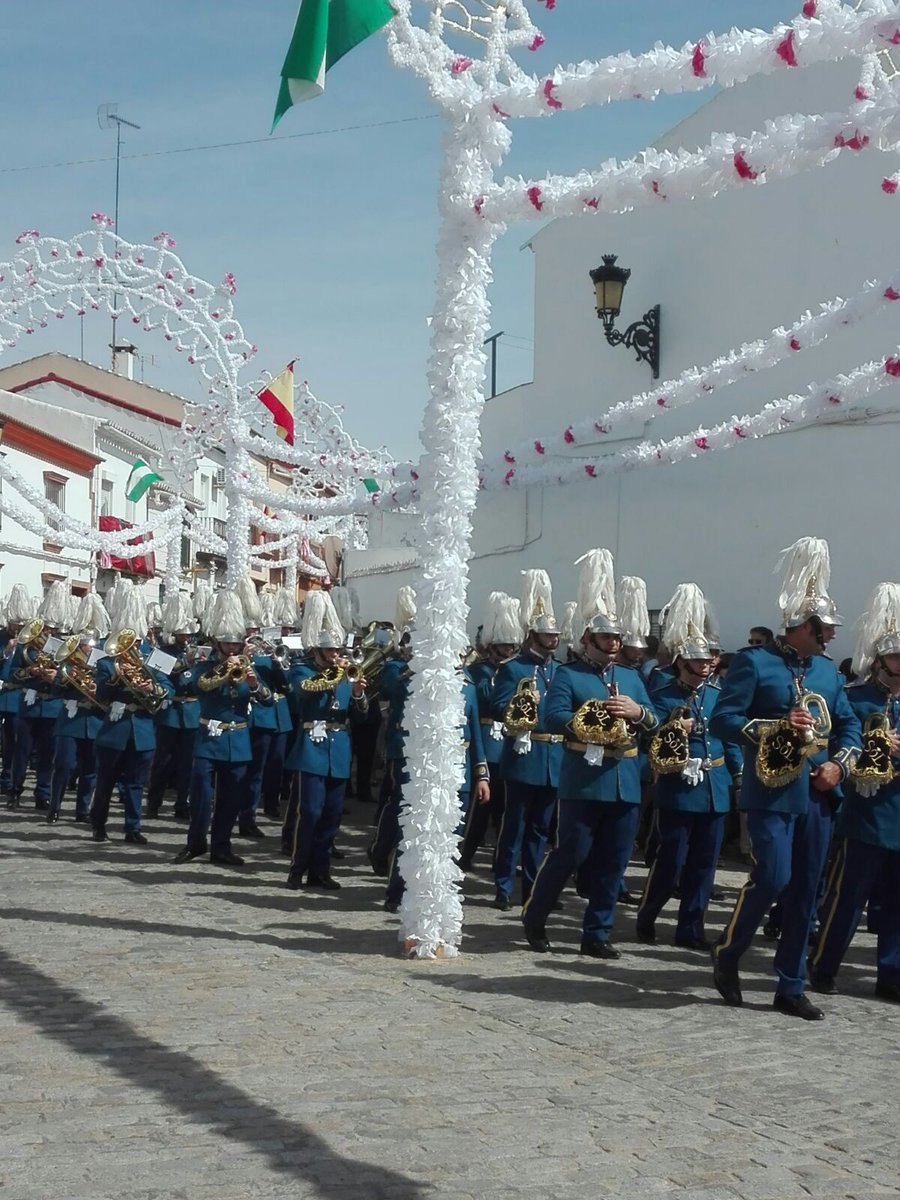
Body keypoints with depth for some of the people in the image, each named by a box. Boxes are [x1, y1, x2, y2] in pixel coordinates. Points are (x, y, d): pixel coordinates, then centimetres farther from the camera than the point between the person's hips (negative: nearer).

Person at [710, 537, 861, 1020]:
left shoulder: (827, 670, 14)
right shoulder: (753, 662, -5)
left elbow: (849, 724, 19)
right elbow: (721, 720, -9)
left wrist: (839, 764, 0)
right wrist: (777, 727, -21)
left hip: (817, 796, 6)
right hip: (772, 794, -6)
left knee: (805, 892, 7)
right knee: (772, 879, -13)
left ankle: (792, 987, 15)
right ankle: (728, 953, 12)